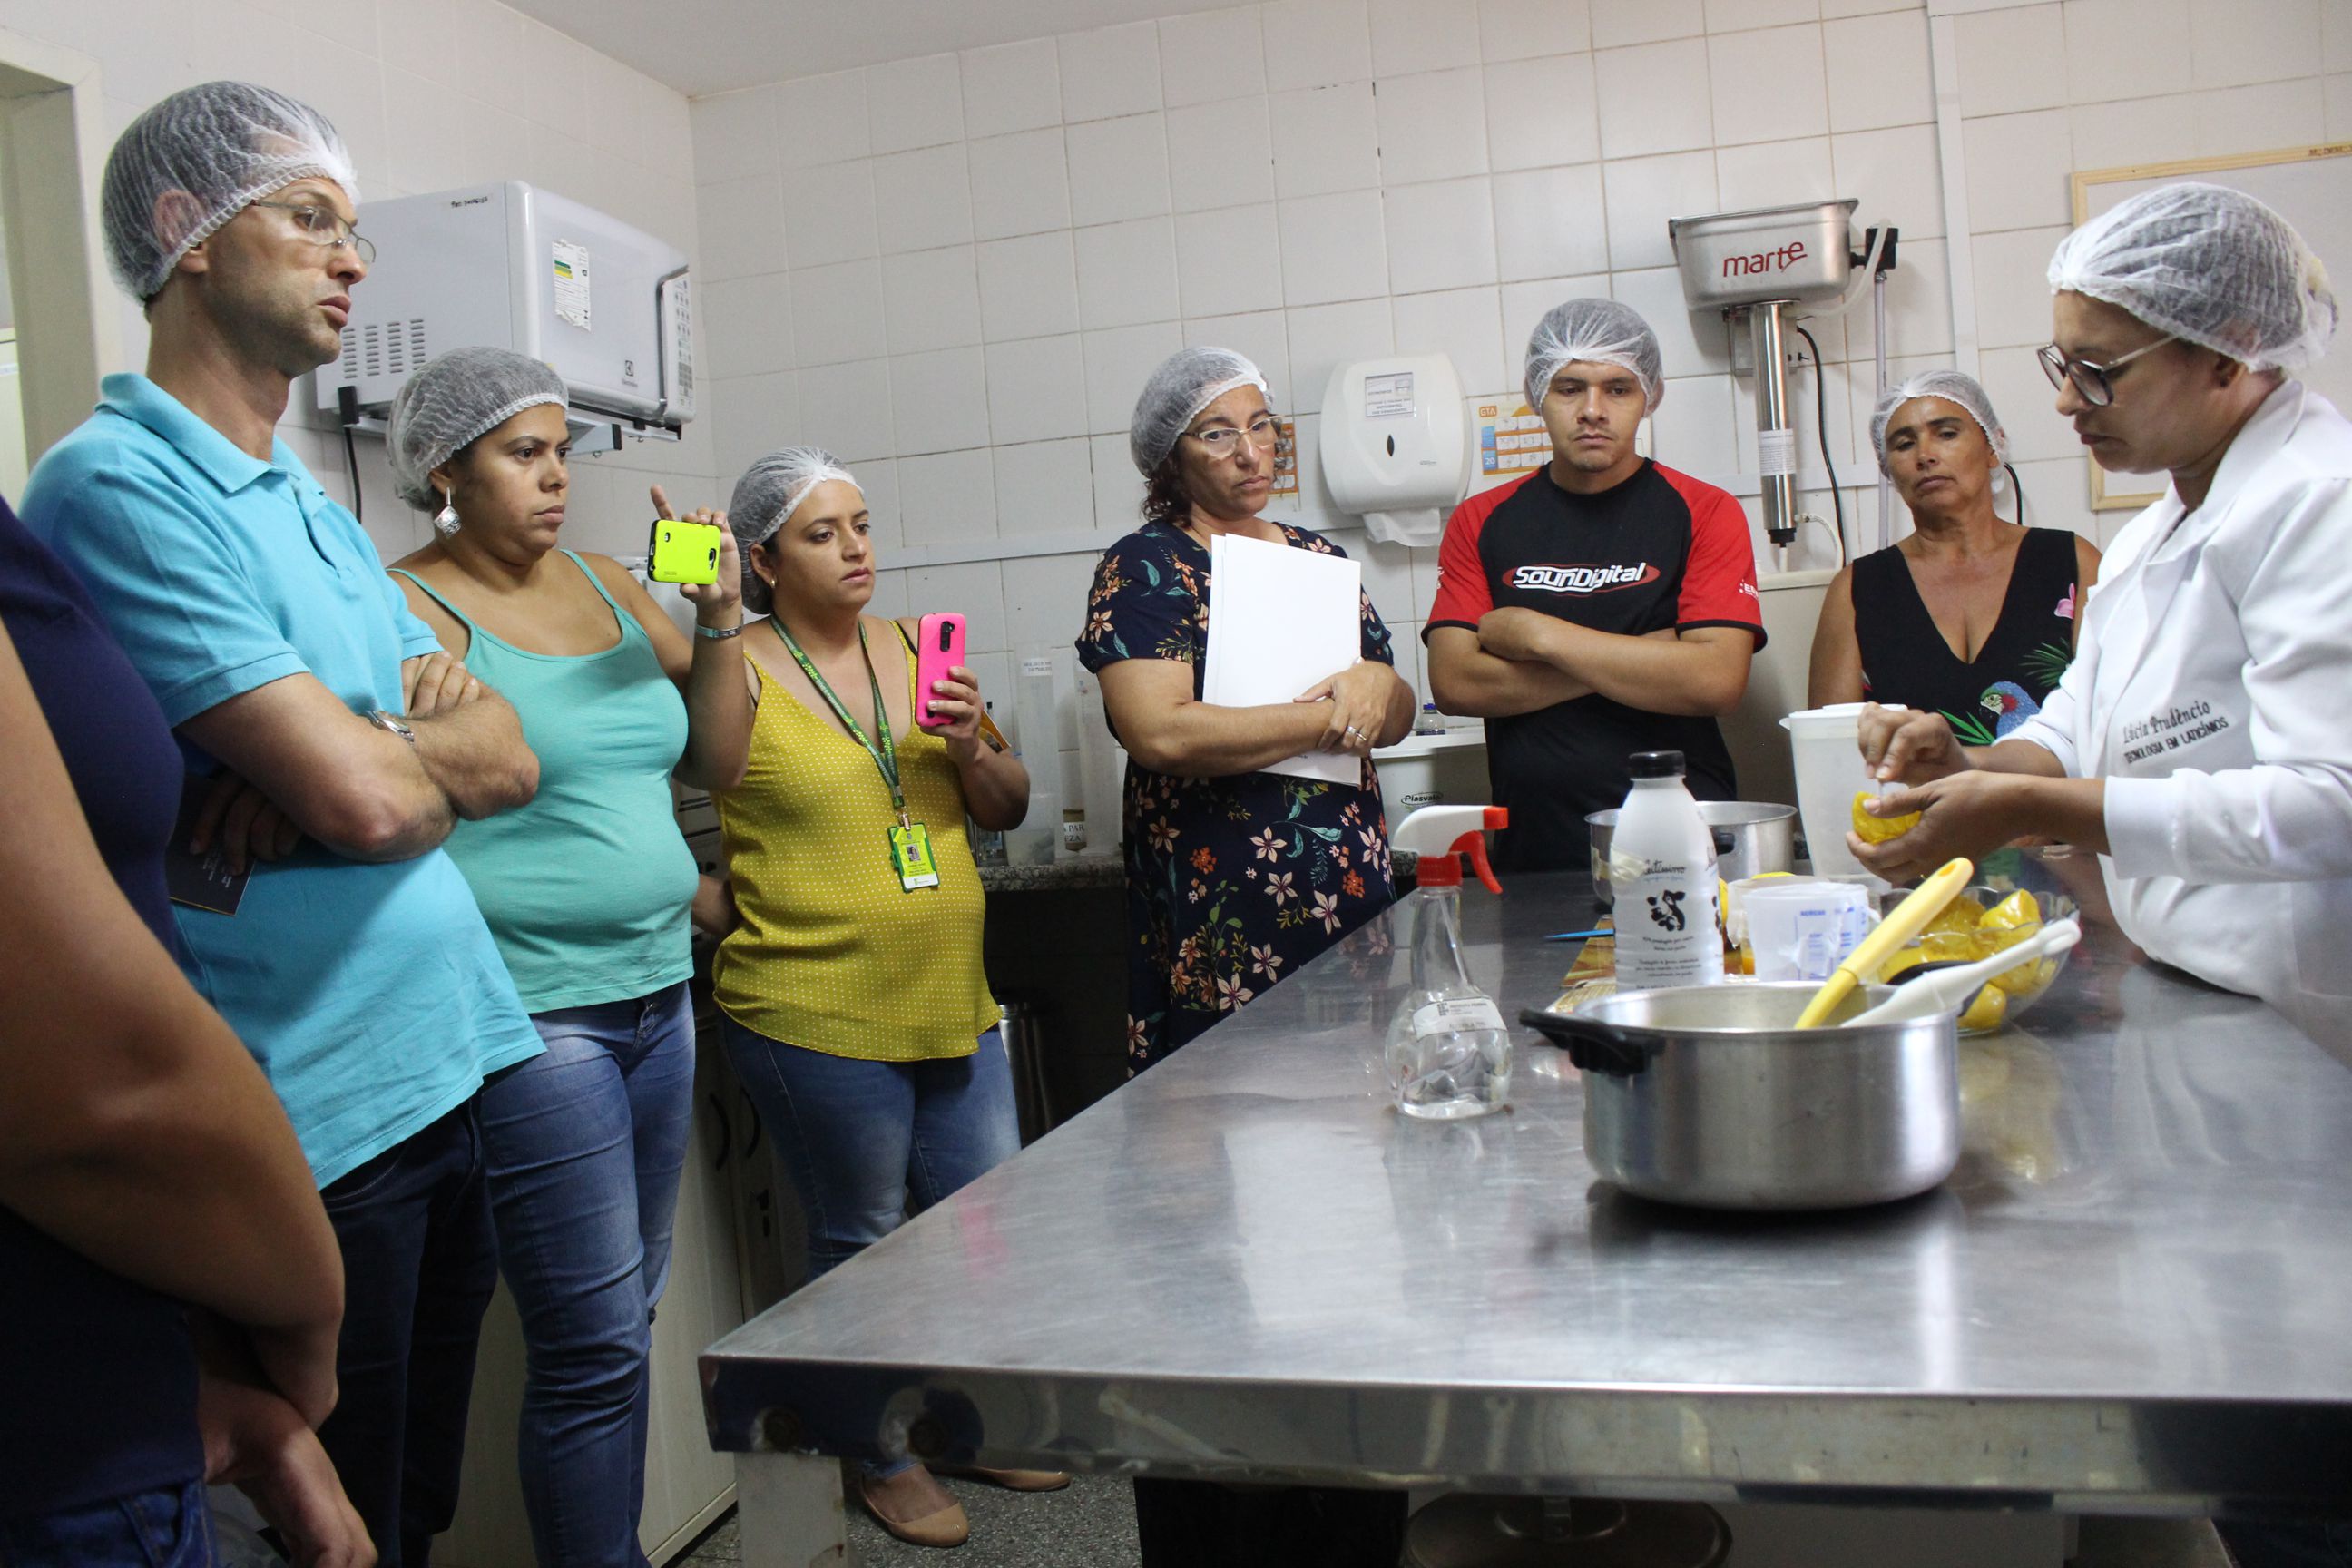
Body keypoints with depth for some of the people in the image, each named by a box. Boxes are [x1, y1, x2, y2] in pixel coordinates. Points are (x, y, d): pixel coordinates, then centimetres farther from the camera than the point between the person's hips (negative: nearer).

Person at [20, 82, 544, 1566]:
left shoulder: (319, 509, 14)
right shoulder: (119, 484, -14)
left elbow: (512, 757, 7)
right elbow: (369, 803, -23)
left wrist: (354, 742, -12)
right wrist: (427, 746, -1)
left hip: (449, 1068, 8)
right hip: (318, 1117, -8)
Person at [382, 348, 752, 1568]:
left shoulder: (608, 585, 13)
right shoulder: (413, 609, -6)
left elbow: (717, 761, 12)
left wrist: (718, 616, 0)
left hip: (656, 989, 7)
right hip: (535, 1009, -7)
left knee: (627, 1319, 15)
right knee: (593, 1346, -3)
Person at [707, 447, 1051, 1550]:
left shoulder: (916, 652, 8)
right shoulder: (738, 673, -8)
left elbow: (1007, 810, 9)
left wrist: (969, 746, -8)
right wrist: (726, 912, -12)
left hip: (953, 1003, 6)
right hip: (813, 1015, -5)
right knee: (862, 1243, 9)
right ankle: (883, 1459, 31)